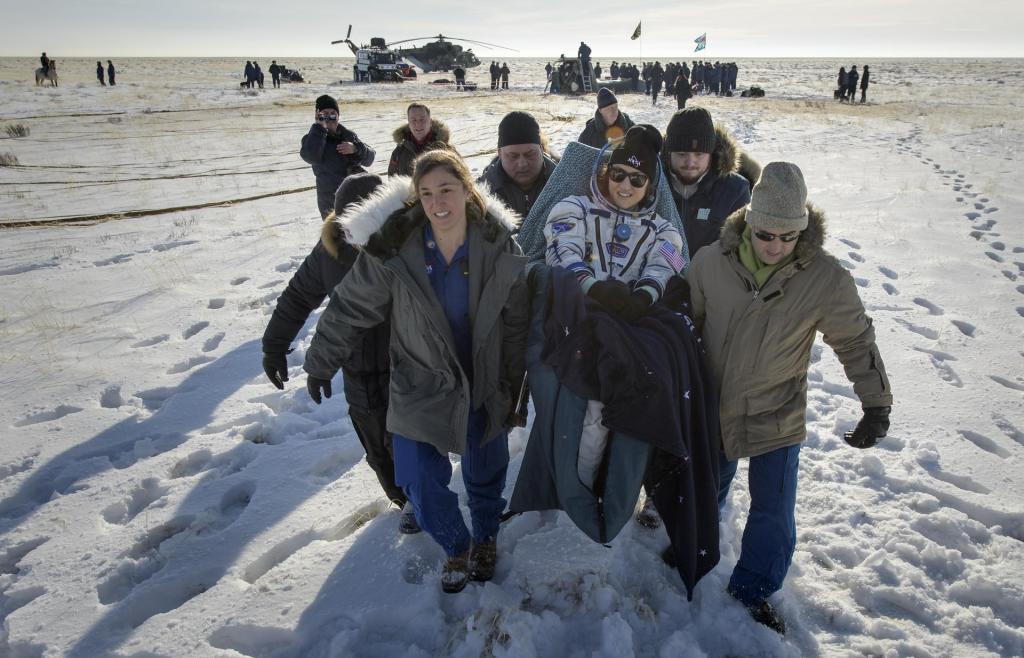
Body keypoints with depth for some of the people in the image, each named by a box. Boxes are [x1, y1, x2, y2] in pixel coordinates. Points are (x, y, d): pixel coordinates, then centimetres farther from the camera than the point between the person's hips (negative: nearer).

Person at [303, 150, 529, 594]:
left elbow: (515, 325, -4)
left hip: (485, 385, 1)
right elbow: (349, 307, -5)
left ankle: (486, 537, 48)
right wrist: (321, 363, 4)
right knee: (421, 482, -1)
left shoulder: (500, 247, -14)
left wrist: (513, 387, 1)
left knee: (486, 474, 14)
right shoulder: (393, 249, -18)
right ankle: (456, 546, 32)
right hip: (420, 387, 0)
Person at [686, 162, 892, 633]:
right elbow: (684, 321, 1)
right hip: (711, 410, 1)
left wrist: (876, 405, -4)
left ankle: (752, 588, 32)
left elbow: (856, 342, -4)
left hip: (777, 417, -1)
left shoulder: (826, 278, -17)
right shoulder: (712, 261, -14)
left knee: (773, 513, 8)